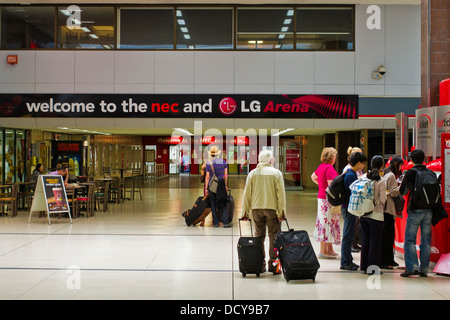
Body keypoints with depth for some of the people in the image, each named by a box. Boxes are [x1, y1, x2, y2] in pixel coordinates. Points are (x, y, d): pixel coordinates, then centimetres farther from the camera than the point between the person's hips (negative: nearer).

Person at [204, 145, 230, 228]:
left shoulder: (208, 164, -5)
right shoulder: (223, 162, 0)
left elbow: (207, 177, -5)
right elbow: (226, 175, 1)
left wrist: (206, 188, -1)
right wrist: (226, 185, 10)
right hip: (221, 185, 0)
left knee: (214, 205, 7)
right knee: (223, 204, 6)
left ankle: (216, 223, 7)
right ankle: (225, 222, -3)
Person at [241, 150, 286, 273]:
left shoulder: (252, 173, 5)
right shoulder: (276, 173, -2)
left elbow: (247, 194, 5)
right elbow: (281, 194, -6)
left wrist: (245, 212, 10)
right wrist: (281, 212, -2)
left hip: (256, 208, 3)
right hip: (272, 208, -3)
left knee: (259, 236, 10)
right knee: (274, 236, 2)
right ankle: (273, 263, -2)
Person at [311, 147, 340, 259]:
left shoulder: (322, 166, 12)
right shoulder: (329, 168, -17)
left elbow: (313, 177, 29)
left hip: (321, 197, 10)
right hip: (328, 199, -10)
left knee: (324, 222, 14)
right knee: (328, 222, -6)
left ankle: (329, 249, 22)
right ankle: (323, 251, -3)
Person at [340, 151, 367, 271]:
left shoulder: (351, 174, 14)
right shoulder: (351, 175, -18)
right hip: (349, 208, -10)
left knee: (349, 236, 15)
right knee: (348, 236, -4)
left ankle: (348, 260, 22)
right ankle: (345, 262, 3)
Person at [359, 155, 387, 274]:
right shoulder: (381, 181, -12)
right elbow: (382, 199, -14)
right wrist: (385, 195, 6)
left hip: (364, 214, 5)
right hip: (376, 215, -5)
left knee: (365, 241, 13)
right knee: (375, 242, 3)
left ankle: (364, 266, 20)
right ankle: (372, 267, 7)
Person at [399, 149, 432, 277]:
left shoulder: (410, 173, -5)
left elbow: (402, 191, 0)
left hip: (415, 210, -4)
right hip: (428, 210, 4)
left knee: (410, 240, -1)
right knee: (426, 241, 7)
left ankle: (412, 267, -11)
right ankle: (424, 269, 9)